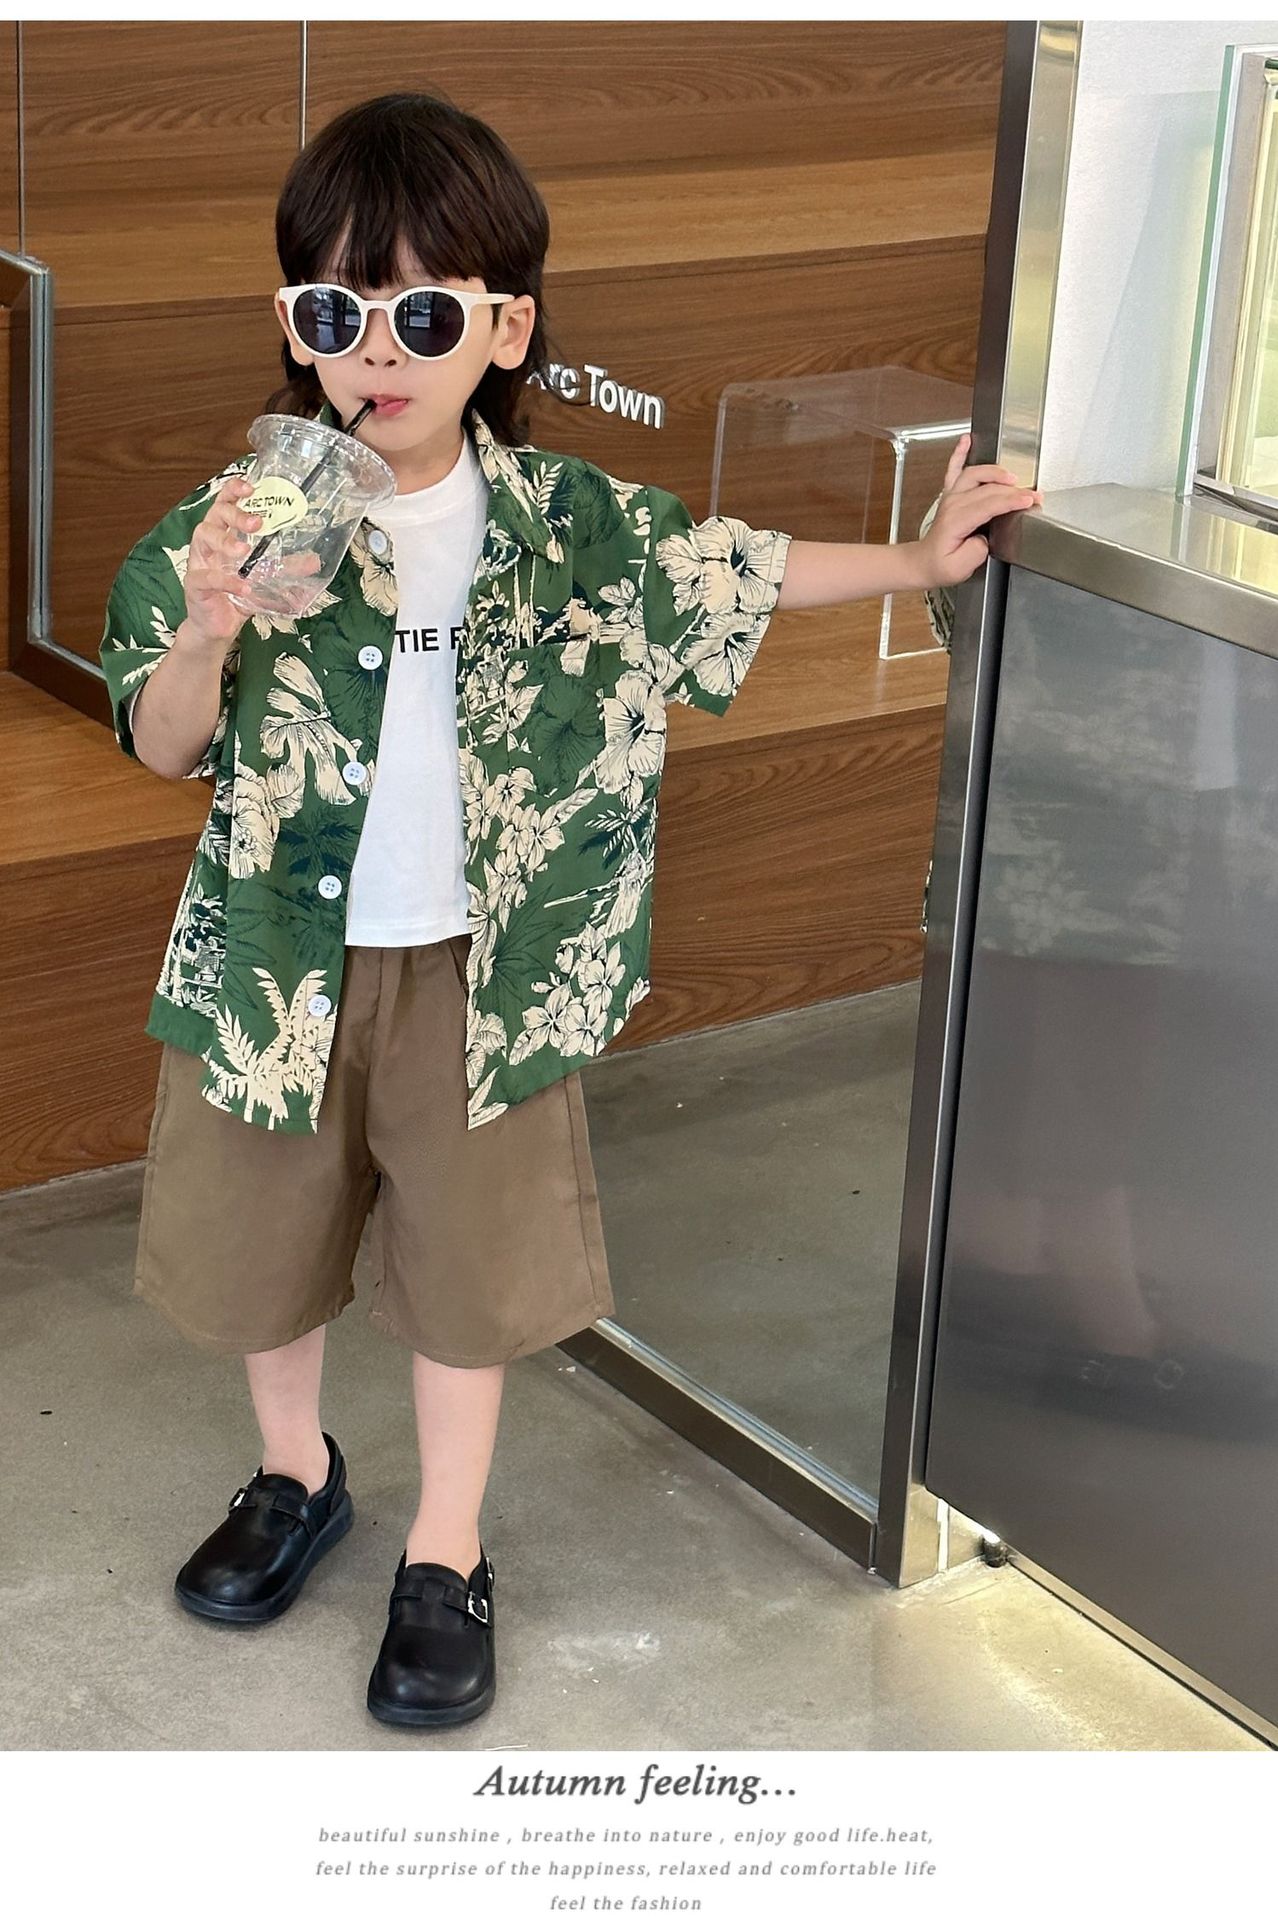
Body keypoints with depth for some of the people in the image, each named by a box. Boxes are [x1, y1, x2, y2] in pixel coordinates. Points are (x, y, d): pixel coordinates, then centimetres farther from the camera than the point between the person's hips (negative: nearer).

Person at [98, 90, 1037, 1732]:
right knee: (263, 1237, 19)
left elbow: (730, 576, 7)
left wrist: (917, 561, 6)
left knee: (474, 1261, 11)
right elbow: (163, 750, -12)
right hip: (281, 961, 0)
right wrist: (209, 630, -32)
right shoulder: (243, 518, -14)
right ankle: (294, 1476, 46)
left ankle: (445, 1557, 30)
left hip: (481, 967, 0)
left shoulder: (574, 523, -10)